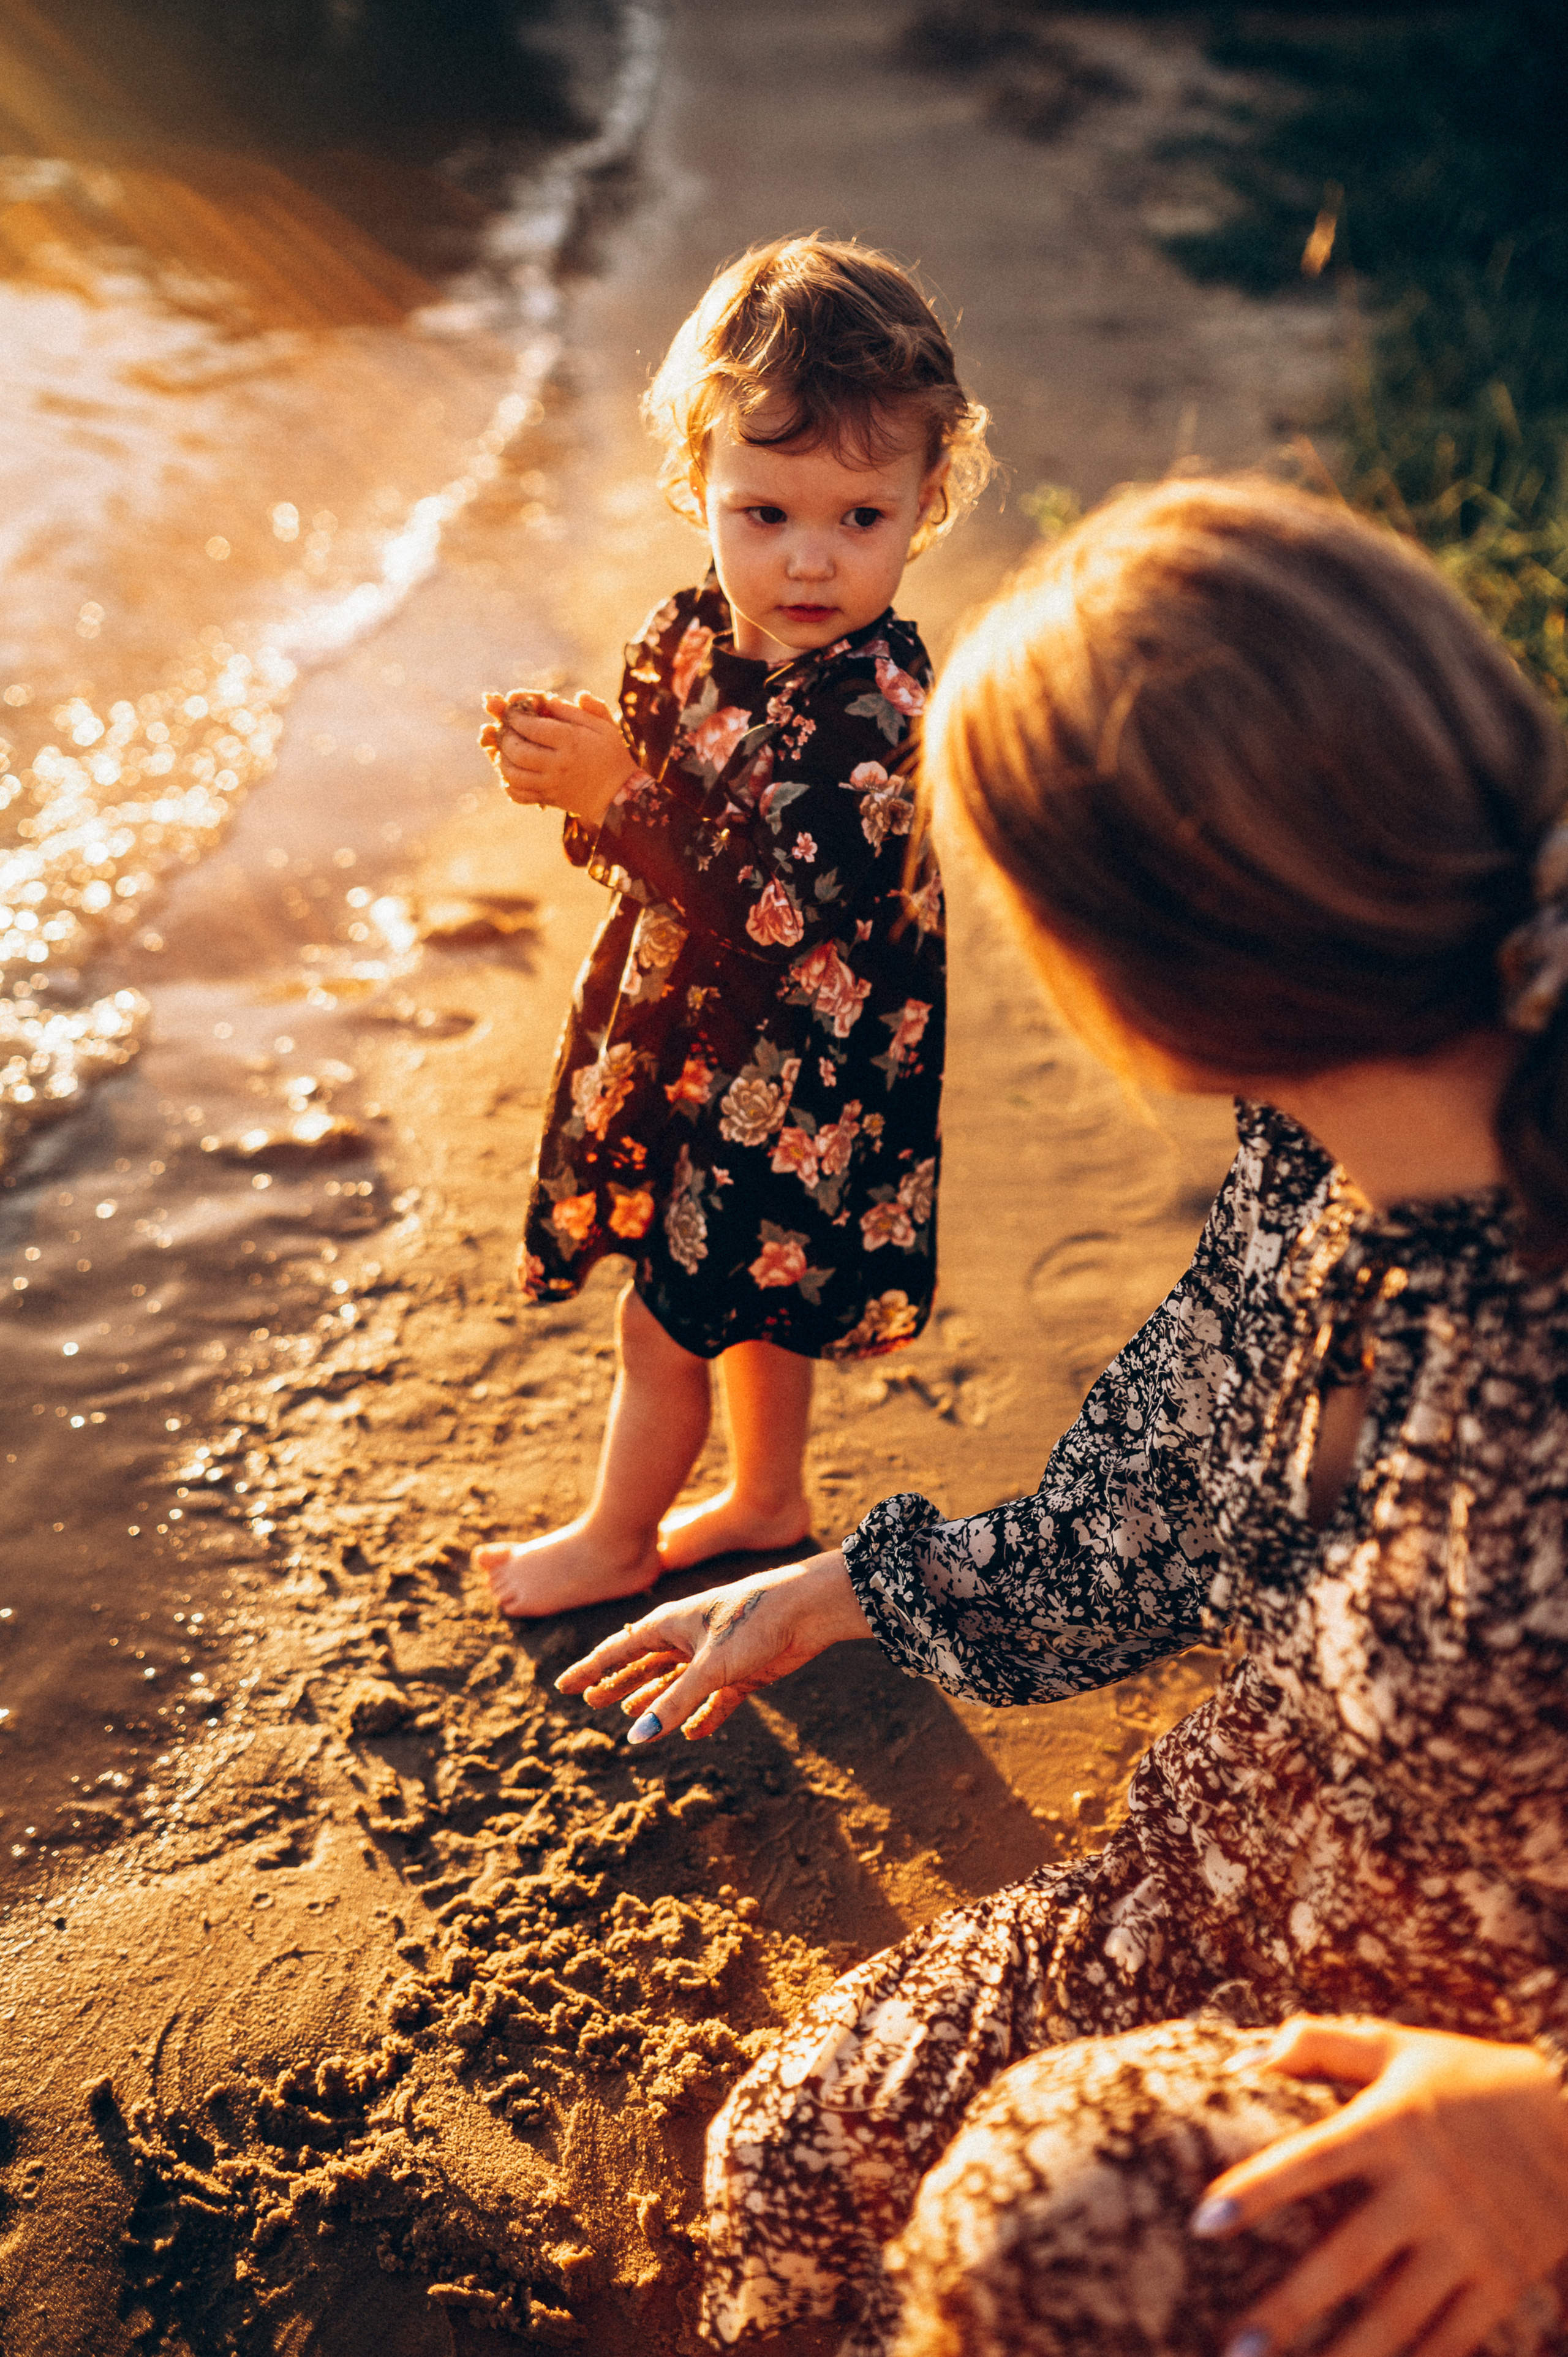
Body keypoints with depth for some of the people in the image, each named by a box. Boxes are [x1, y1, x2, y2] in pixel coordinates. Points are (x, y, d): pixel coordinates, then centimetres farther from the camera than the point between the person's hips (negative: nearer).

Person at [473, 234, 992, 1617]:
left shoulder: (880, 702, -29)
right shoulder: (690, 637, -5)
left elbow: (769, 911, -33)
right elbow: (661, 831, 2)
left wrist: (615, 794, -36)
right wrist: (568, 769, -19)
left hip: (786, 1079, -7)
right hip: (698, 1036, 8)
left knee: (667, 1323, 10)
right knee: (752, 1293, 26)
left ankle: (618, 1542, 35)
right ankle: (771, 1501, 48)